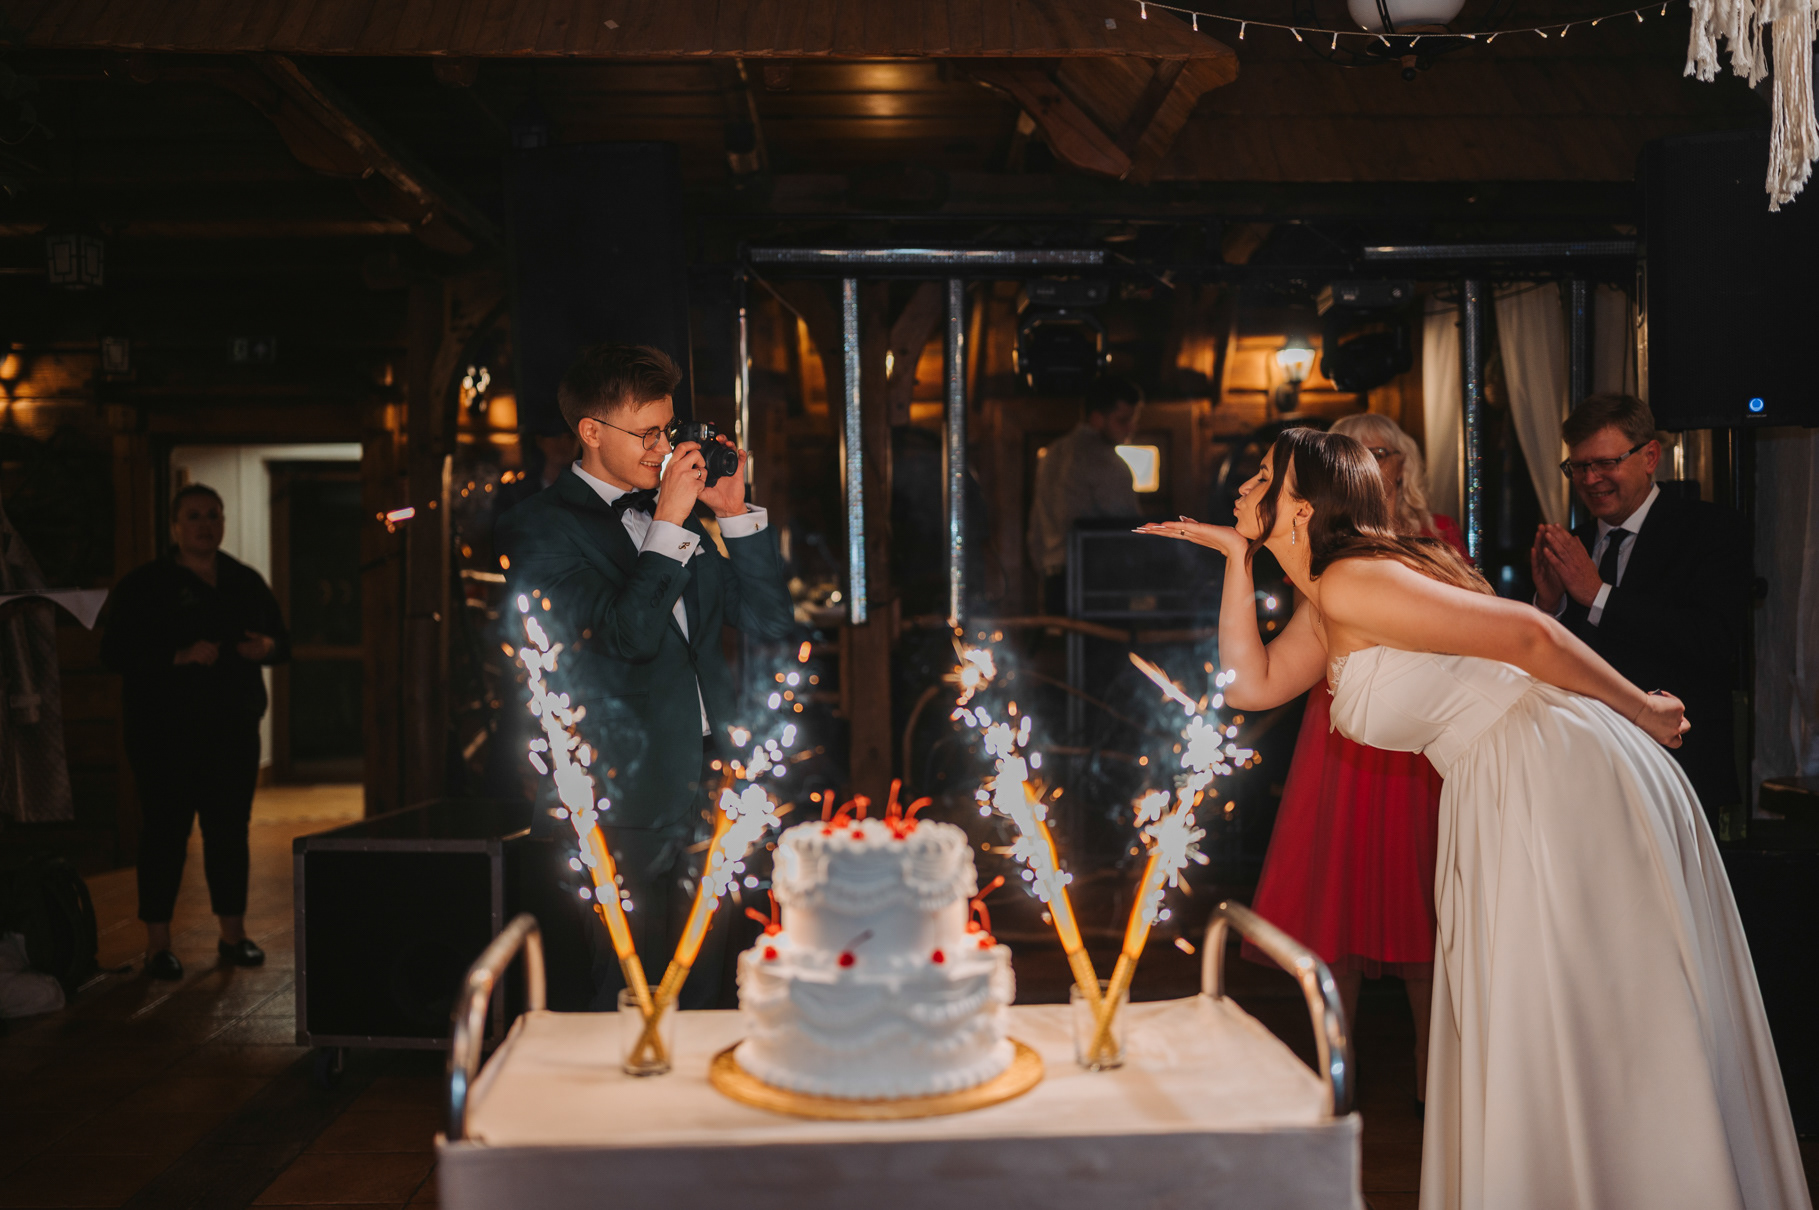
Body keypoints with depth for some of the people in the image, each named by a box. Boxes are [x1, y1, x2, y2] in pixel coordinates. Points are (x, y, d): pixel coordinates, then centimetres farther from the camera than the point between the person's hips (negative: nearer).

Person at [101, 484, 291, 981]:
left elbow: (283, 638, 18)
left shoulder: (246, 582, 12)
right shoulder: (144, 585, -2)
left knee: (230, 828, 8)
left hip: (234, 729, 4)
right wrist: (180, 656, -22)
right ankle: (158, 944, 5)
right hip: (165, 732, -4)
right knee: (165, 831, -2)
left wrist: (267, 647, -6)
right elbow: (116, 653, -10)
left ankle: (233, 934, 19)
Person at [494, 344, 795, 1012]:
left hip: (708, 784, 6)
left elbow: (770, 620, 11)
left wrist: (735, 514, 1)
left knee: (701, 994, 13)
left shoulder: (684, 511, 14)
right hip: (628, 799, -6)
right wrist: (670, 525, -15)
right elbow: (626, 635, -18)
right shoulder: (536, 528, -5)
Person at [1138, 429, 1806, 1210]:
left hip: (1563, 775, -10)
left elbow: (1526, 631, -19)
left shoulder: (1349, 581, -17)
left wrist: (1642, 712, -8)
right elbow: (1252, 684, 11)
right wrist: (1235, 557, 10)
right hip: (1511, 795, 10)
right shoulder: (1324, 607, 13)